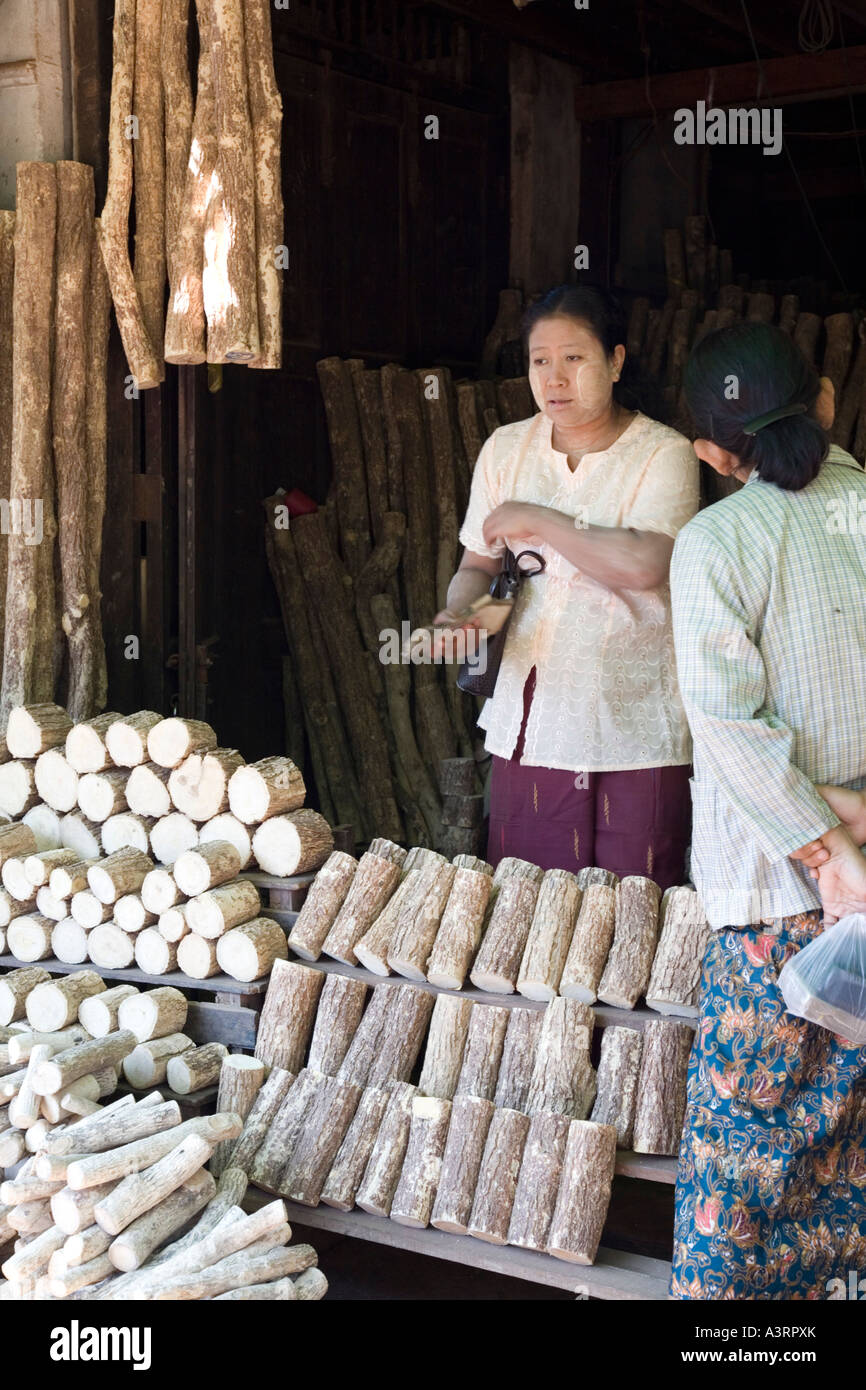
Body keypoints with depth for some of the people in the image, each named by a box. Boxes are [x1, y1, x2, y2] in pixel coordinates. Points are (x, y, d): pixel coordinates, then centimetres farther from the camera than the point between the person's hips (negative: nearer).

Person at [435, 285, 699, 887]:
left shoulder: (663, 454, -5)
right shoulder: (506, 448, 9)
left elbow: (644, 565, -21)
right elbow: (478, 565, 16)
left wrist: (535, 520, -12)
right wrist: (458, 611, -7)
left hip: (637, 728, -3)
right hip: (531, 722, 4)